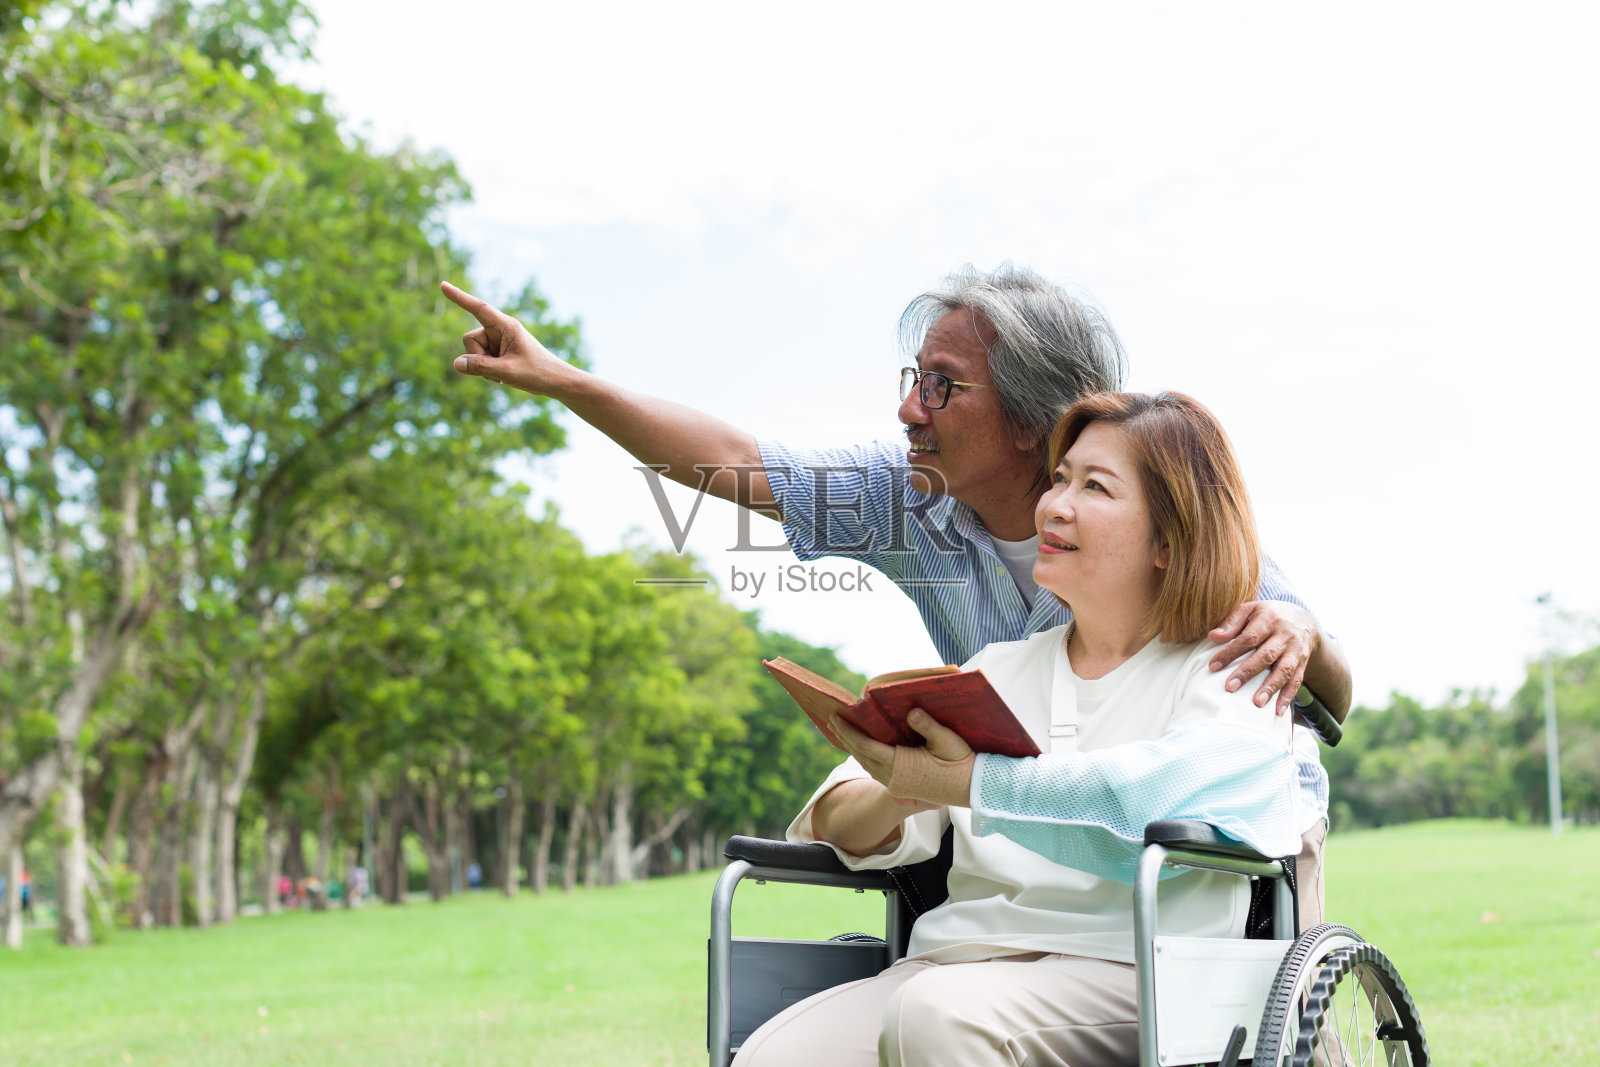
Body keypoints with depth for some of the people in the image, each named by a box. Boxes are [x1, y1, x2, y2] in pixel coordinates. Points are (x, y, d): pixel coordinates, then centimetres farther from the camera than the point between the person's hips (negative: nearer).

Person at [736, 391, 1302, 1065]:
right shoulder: (998, 670, 22)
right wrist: (896, 800, -11)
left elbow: (1165, 793, -17)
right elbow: (830, 823, 13)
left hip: (1121, 972, -3)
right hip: (957, 955, 4)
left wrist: (969, 782, -21)